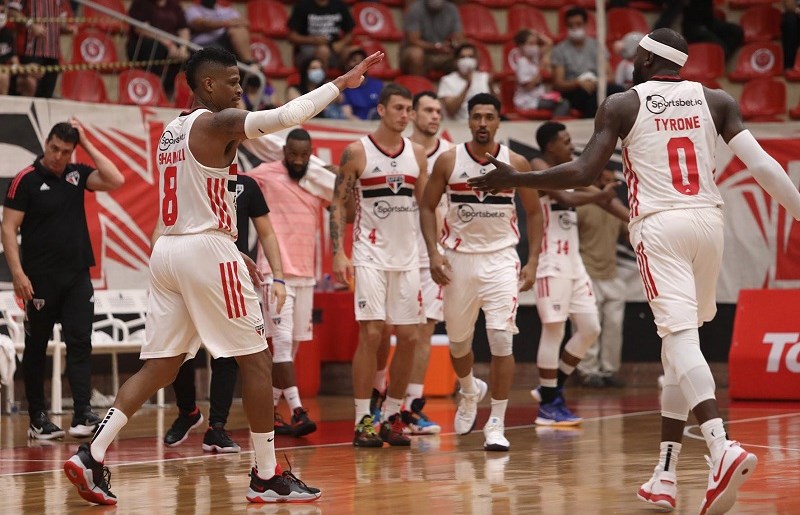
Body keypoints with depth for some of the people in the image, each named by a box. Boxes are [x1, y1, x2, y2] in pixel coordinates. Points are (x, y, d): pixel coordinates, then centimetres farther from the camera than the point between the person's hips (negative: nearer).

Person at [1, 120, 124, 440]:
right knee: (36, 348, 5)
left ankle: (82, 415, -11)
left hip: (77, 276, 4)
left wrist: (87, 144, -5)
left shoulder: (77, 174, 7)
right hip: (40, 279, -3)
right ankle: (37, 419, 11)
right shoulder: (26, 180, -6)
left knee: (80, 343, -6)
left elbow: (115, 180, -7)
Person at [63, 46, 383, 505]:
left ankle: (91, 456, -2)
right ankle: (268, 477, 3)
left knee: (161, 366, 9)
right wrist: (342, 84, -14)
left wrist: (233, 254, 24)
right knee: (256, 359, 1)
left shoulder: (172, 133, 18)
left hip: (168, 247, 8)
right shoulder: (219, 123, -9)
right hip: (207, 250, -8)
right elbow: (287, 116, -20)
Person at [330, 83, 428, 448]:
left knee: (409, 337, 3)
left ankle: (391, 416, 14)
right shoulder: (357, 152, -5)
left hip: (408, 256, 5)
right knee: (371, 334, -10)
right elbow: (338, 203, -3)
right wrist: (338, 253, -12)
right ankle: (362, 421, -5)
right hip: (370, 254, -5)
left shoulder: (416, 154, 8)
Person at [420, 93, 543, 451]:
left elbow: (534, 212, 6)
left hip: (501, 258, -1)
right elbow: (427, 207, 4)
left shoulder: (516, 164, -3)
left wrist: (533, 261, -2)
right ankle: (470, 392, 46)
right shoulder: (449, 161, -3)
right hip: (459, 258, 1)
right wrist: (433, 253, -8)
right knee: (458, 342, 13)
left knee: (501, 341, -14)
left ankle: (497, 424, -6)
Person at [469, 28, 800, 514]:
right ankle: (665, 474, 15)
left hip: (660, 225, -4)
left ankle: (723, 449, -37)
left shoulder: (623, 104, 2)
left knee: (682, 338, -14)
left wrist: (515, 179, 6)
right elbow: (760, 163, -1)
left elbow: (585, 172, -4)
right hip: (709, 221, 4)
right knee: (680, 343, 15)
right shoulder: (717, 101, 9)